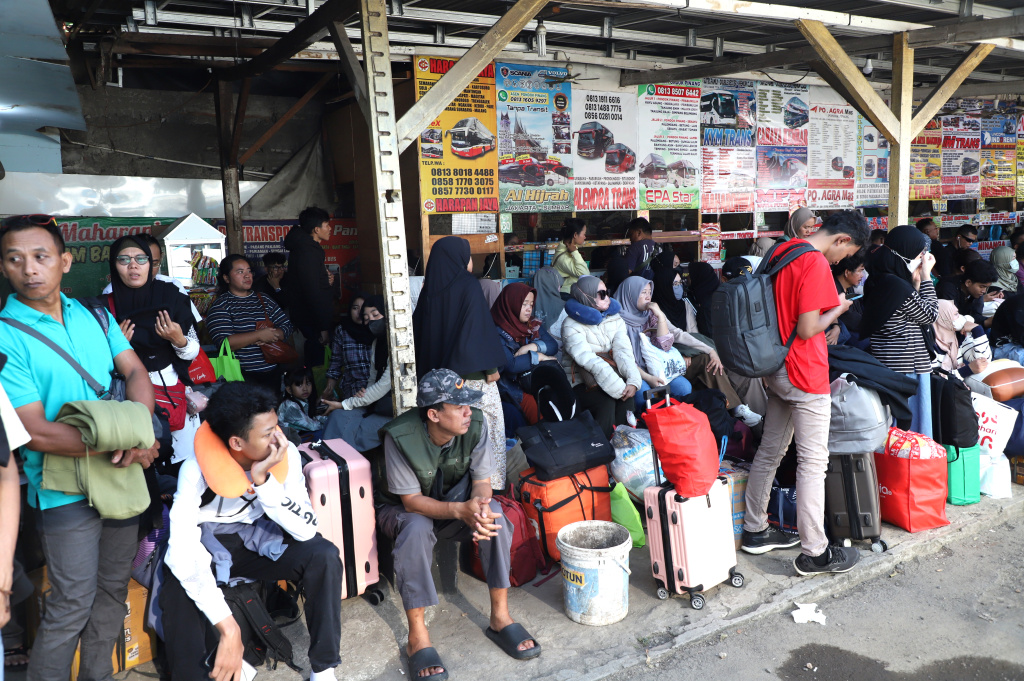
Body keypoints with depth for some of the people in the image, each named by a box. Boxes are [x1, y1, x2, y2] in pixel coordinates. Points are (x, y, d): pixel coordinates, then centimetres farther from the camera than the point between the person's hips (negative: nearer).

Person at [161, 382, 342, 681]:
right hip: (206, 547, -2)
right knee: (181, 591, -35)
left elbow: (306, 530, -23)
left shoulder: (286, 455, -20)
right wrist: (228, 627, -44)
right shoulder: (197, 469, -28)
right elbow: (183, 553, -37)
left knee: (324, 556, -24)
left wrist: (263, 480, -35)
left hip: (259, 541, 3)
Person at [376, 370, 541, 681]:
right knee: (416, 528, -37)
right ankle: (417, 637, -25)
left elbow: (482, 479, -13)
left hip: (456, 500, 3)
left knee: (494, 515, -26)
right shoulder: (400, 436, -31)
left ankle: (500, 617, -13)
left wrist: (480, 505, -38)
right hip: (404, 509, -3)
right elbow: (412, 501, -26)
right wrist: (460, 510, -43)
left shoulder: (475, 424, -20)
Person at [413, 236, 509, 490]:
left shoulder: (430, 288, 6)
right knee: (481, 427, 2)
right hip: (470, 372, -6)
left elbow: (419, 328, 11)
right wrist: (491, 367, -11)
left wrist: (428, 369, 19)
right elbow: (481, 327, -16)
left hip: (437, 372, 6)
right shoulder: (468, 286, -12)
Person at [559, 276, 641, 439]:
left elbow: (623, 351, -7)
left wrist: (633, 381, -26)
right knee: (607, 402, -31)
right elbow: (590, 361, -23)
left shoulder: (615, 318, 9)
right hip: (581, 383, -5)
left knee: (628, 394, -26)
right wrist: (620, 388, -32)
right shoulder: (572, 326, -10)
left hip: (609, 373, 5)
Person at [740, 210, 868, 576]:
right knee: (813, 463, -1)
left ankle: (755, 531, 28)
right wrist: (838, 309, -5)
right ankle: (814, 553, 8)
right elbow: (808, 329, -21)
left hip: (776, 369, 9)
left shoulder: (781, 250, 9)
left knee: (769, 451, 17)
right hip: (806, 375, -9)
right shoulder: (816, 264, -19)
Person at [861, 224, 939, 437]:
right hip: (907, 366, -9)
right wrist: (925, 278, -3)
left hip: (885, 363, 9)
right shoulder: (897, 285, -21)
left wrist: (915, 282, 6)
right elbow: (930, 315, -7)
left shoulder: (877, 280, 7)